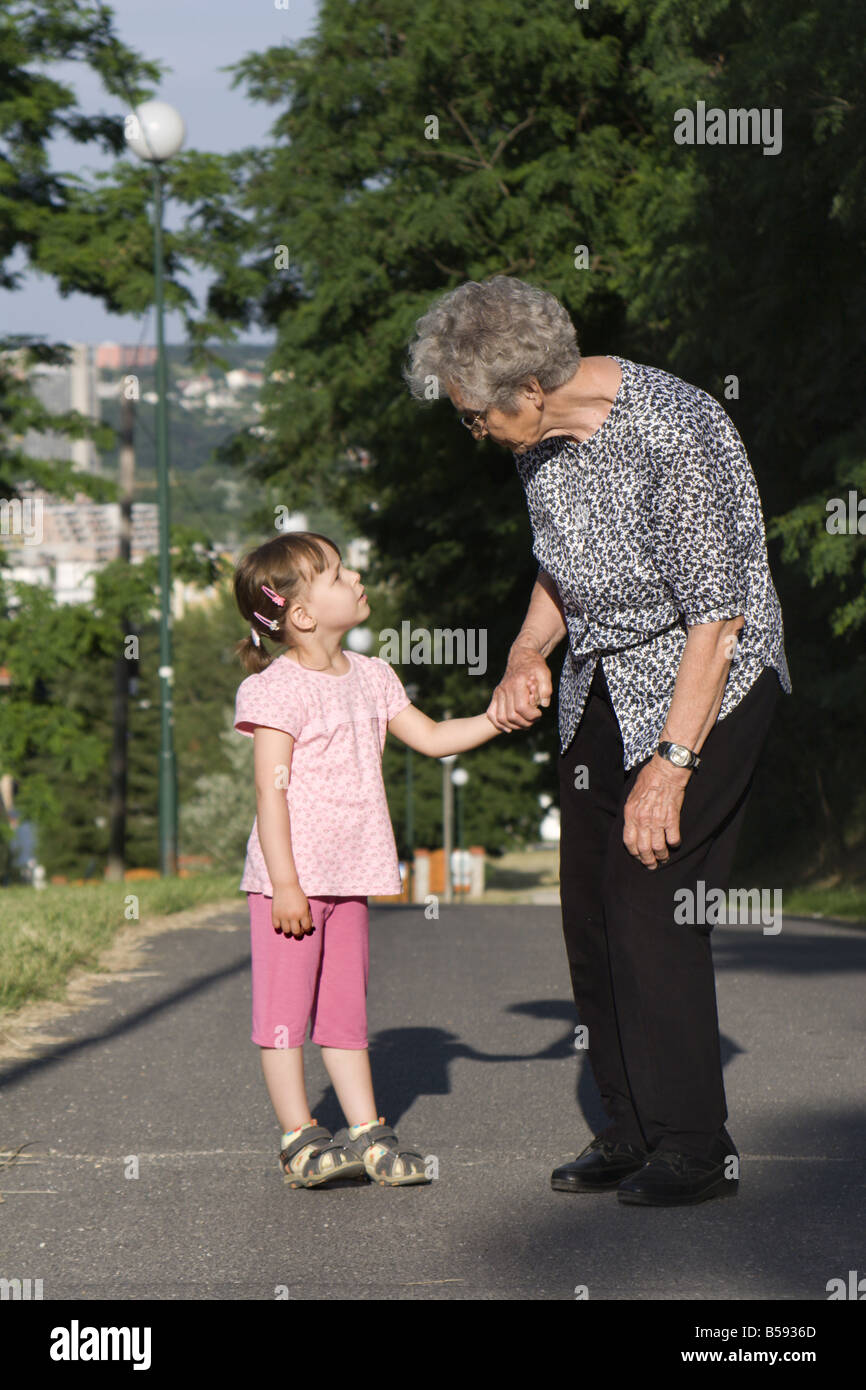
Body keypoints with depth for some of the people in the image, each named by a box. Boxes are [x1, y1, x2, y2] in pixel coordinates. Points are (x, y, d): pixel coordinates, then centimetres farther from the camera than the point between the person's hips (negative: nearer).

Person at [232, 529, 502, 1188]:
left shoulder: (370, 677, 10)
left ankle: (366, 1131, 16)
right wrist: (284, 883, -19)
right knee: (285, 1009, -1)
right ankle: (299, 1138, 5)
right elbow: (271, 791, -16)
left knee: (346, 1009, 12)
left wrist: (495, 718, 6)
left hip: (349, 877, 7)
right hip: (293, 878, -7)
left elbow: (431, 737, 20)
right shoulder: (278, 689, -13)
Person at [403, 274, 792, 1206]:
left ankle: (695, 1146, -2)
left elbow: (717, 618, -24)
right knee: (590, 907, 5)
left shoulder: (673, 431, -26)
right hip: (600, 687, 8)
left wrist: (671, 764, -24)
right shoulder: (539, 439, -1)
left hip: (706, 684, -8)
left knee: (649, 902, -12)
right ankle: (631, 1130, 16)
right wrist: (527, 654, -3)